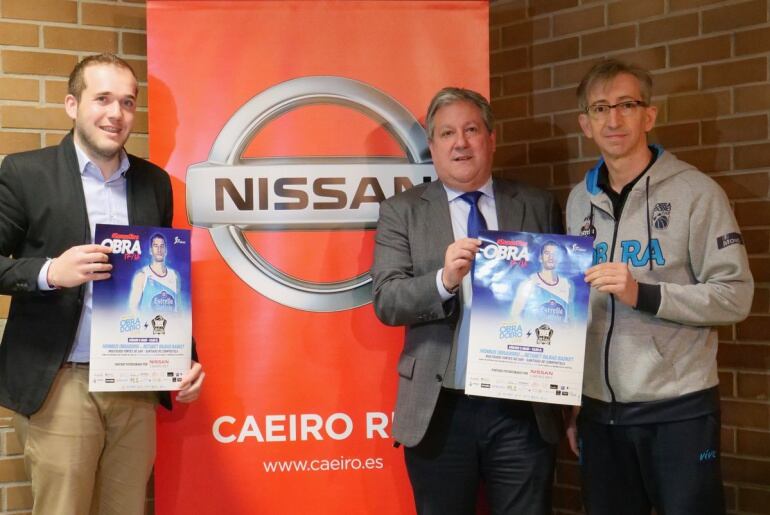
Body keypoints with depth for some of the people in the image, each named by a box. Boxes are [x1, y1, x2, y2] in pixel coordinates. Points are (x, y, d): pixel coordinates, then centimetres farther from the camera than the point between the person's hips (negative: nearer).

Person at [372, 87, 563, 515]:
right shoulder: (402, 211, 3)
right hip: (440, 412, 0)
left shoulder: (539, 207, 7)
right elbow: (386, 302, -6)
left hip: (524, 410, 1)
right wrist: (444, 280, -25)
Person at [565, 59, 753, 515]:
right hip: (600, 409, 4)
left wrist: (643, 294, -20)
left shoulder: (695, 192, -5)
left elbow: (735, 297, -9)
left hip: (679, 409, -4)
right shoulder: (581, 200, 10)